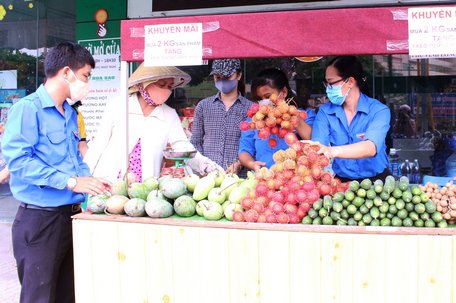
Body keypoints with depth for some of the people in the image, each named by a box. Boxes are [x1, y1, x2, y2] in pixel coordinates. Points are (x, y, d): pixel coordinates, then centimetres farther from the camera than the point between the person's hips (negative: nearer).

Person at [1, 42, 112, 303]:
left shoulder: (70, 114, 13)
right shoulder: (28, 108, -13)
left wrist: (91, 182, 3)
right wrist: (70, 182, -22)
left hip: (71, 215, 8)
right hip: (39, 219, -8)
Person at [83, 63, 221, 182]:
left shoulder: (170, 116, 4)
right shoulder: (117, 106, 0)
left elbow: (184, 148, -4)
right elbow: (98, 144, 4)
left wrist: (204, 164, -23)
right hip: (108, 184, -1)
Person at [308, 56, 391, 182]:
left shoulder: (379, 110, -5)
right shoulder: (325, 112, 4)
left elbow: (371, 147, -23)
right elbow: (317, 147, -10)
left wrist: (333, 151, -39)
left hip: (376, 180, -1)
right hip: (341, 181, 2)